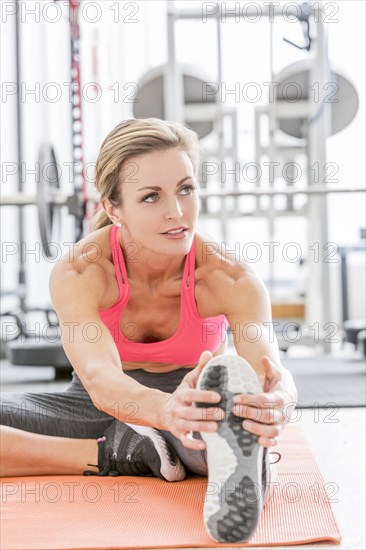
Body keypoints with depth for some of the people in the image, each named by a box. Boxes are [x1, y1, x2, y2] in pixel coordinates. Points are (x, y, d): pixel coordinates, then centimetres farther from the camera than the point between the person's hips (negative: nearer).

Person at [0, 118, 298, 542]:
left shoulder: (230, 277, -22)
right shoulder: (77, 272, -24)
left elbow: (272, 373, -35)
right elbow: (100, 380, -39)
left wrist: (276, 404, -62)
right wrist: (165, 409, -63)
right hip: (99, 408, 4)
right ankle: (121, 454, -21)